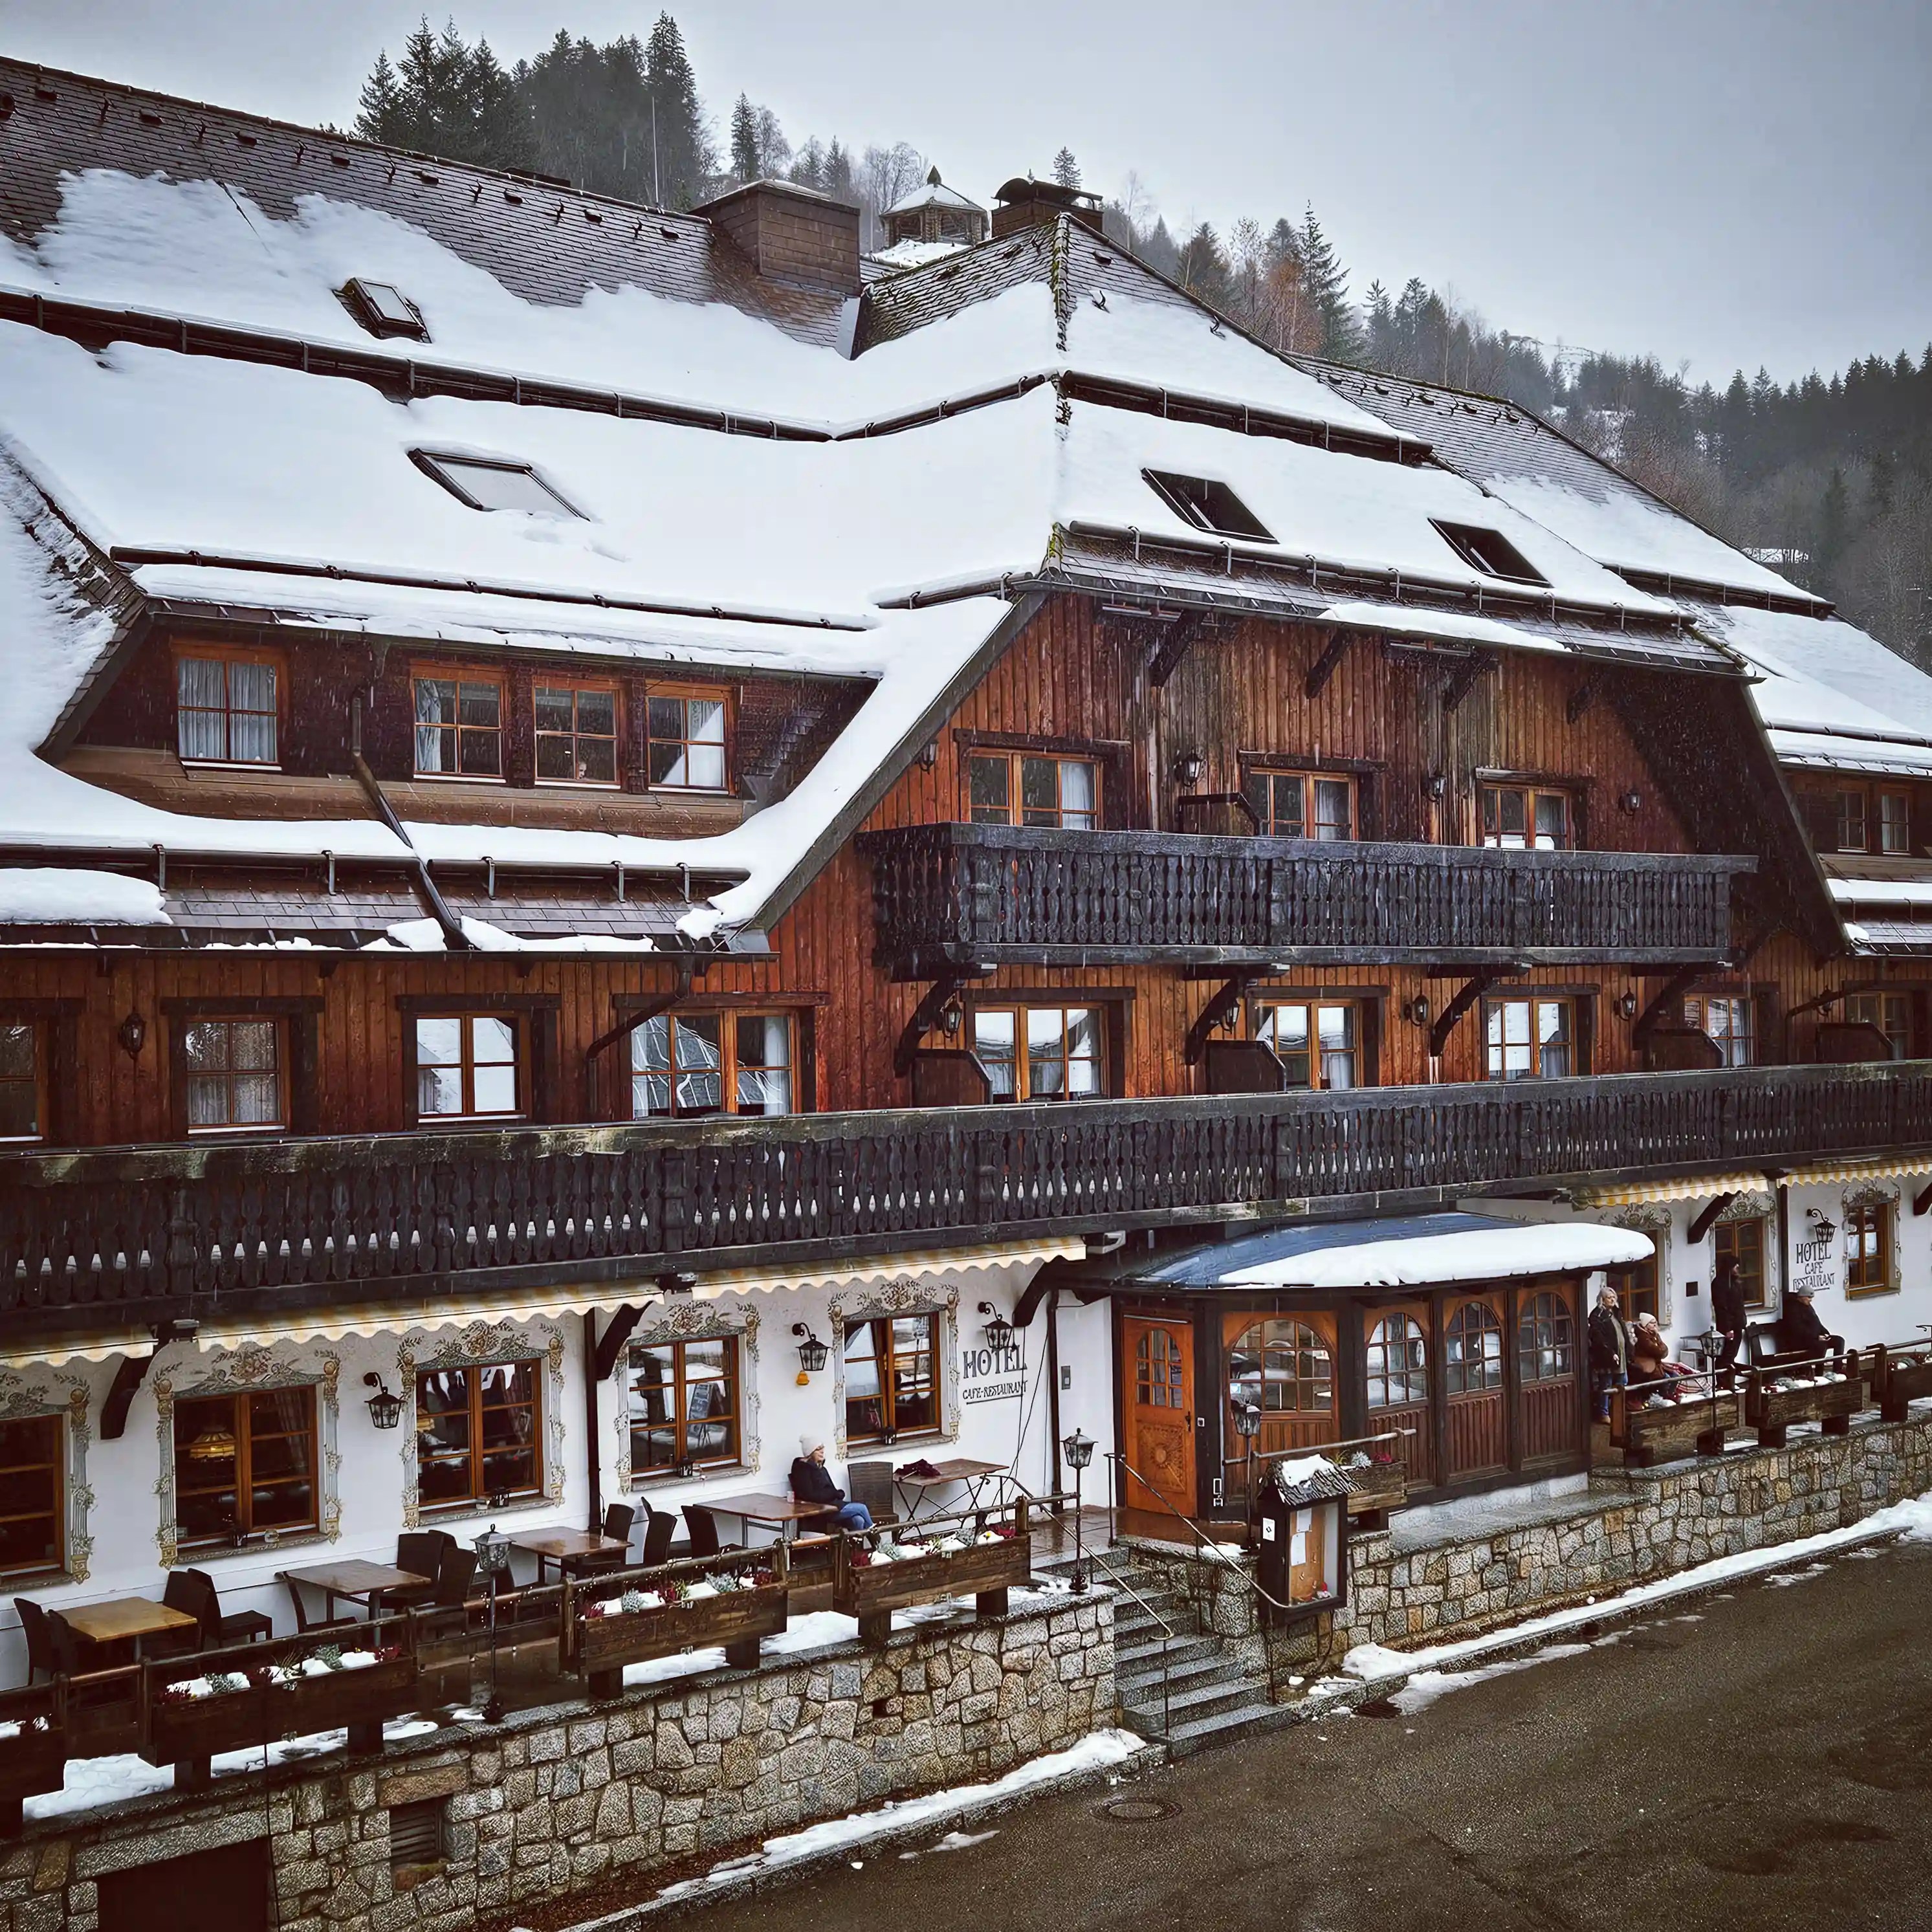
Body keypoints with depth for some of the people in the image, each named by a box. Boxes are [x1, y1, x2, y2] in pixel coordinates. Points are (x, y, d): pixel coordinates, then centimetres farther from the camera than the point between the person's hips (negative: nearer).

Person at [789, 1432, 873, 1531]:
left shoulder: (821, 1468, 19)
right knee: (861, 1508, -11)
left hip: (832, 1504, 8)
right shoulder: (801, 1468, -7)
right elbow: (809, 1496, -16)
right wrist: (835, 1493, -10)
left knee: (858, 1520, -17)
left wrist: (839, 1493, -5)